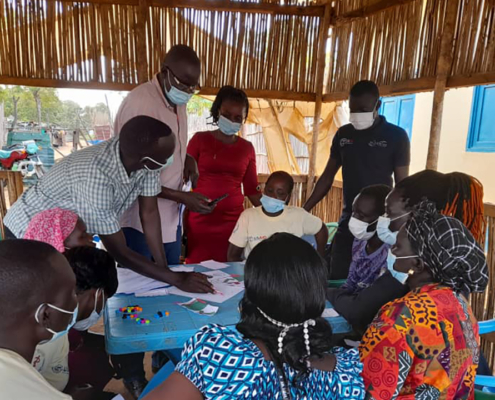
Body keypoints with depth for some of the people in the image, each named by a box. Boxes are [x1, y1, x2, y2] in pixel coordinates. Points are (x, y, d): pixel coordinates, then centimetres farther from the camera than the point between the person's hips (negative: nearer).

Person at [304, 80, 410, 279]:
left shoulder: (396, 136, -5)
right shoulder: (343, 134, 7)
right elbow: (327, 177, 11)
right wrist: (303, 211, 6)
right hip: (348, 221, 4)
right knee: (336, 279, 7)